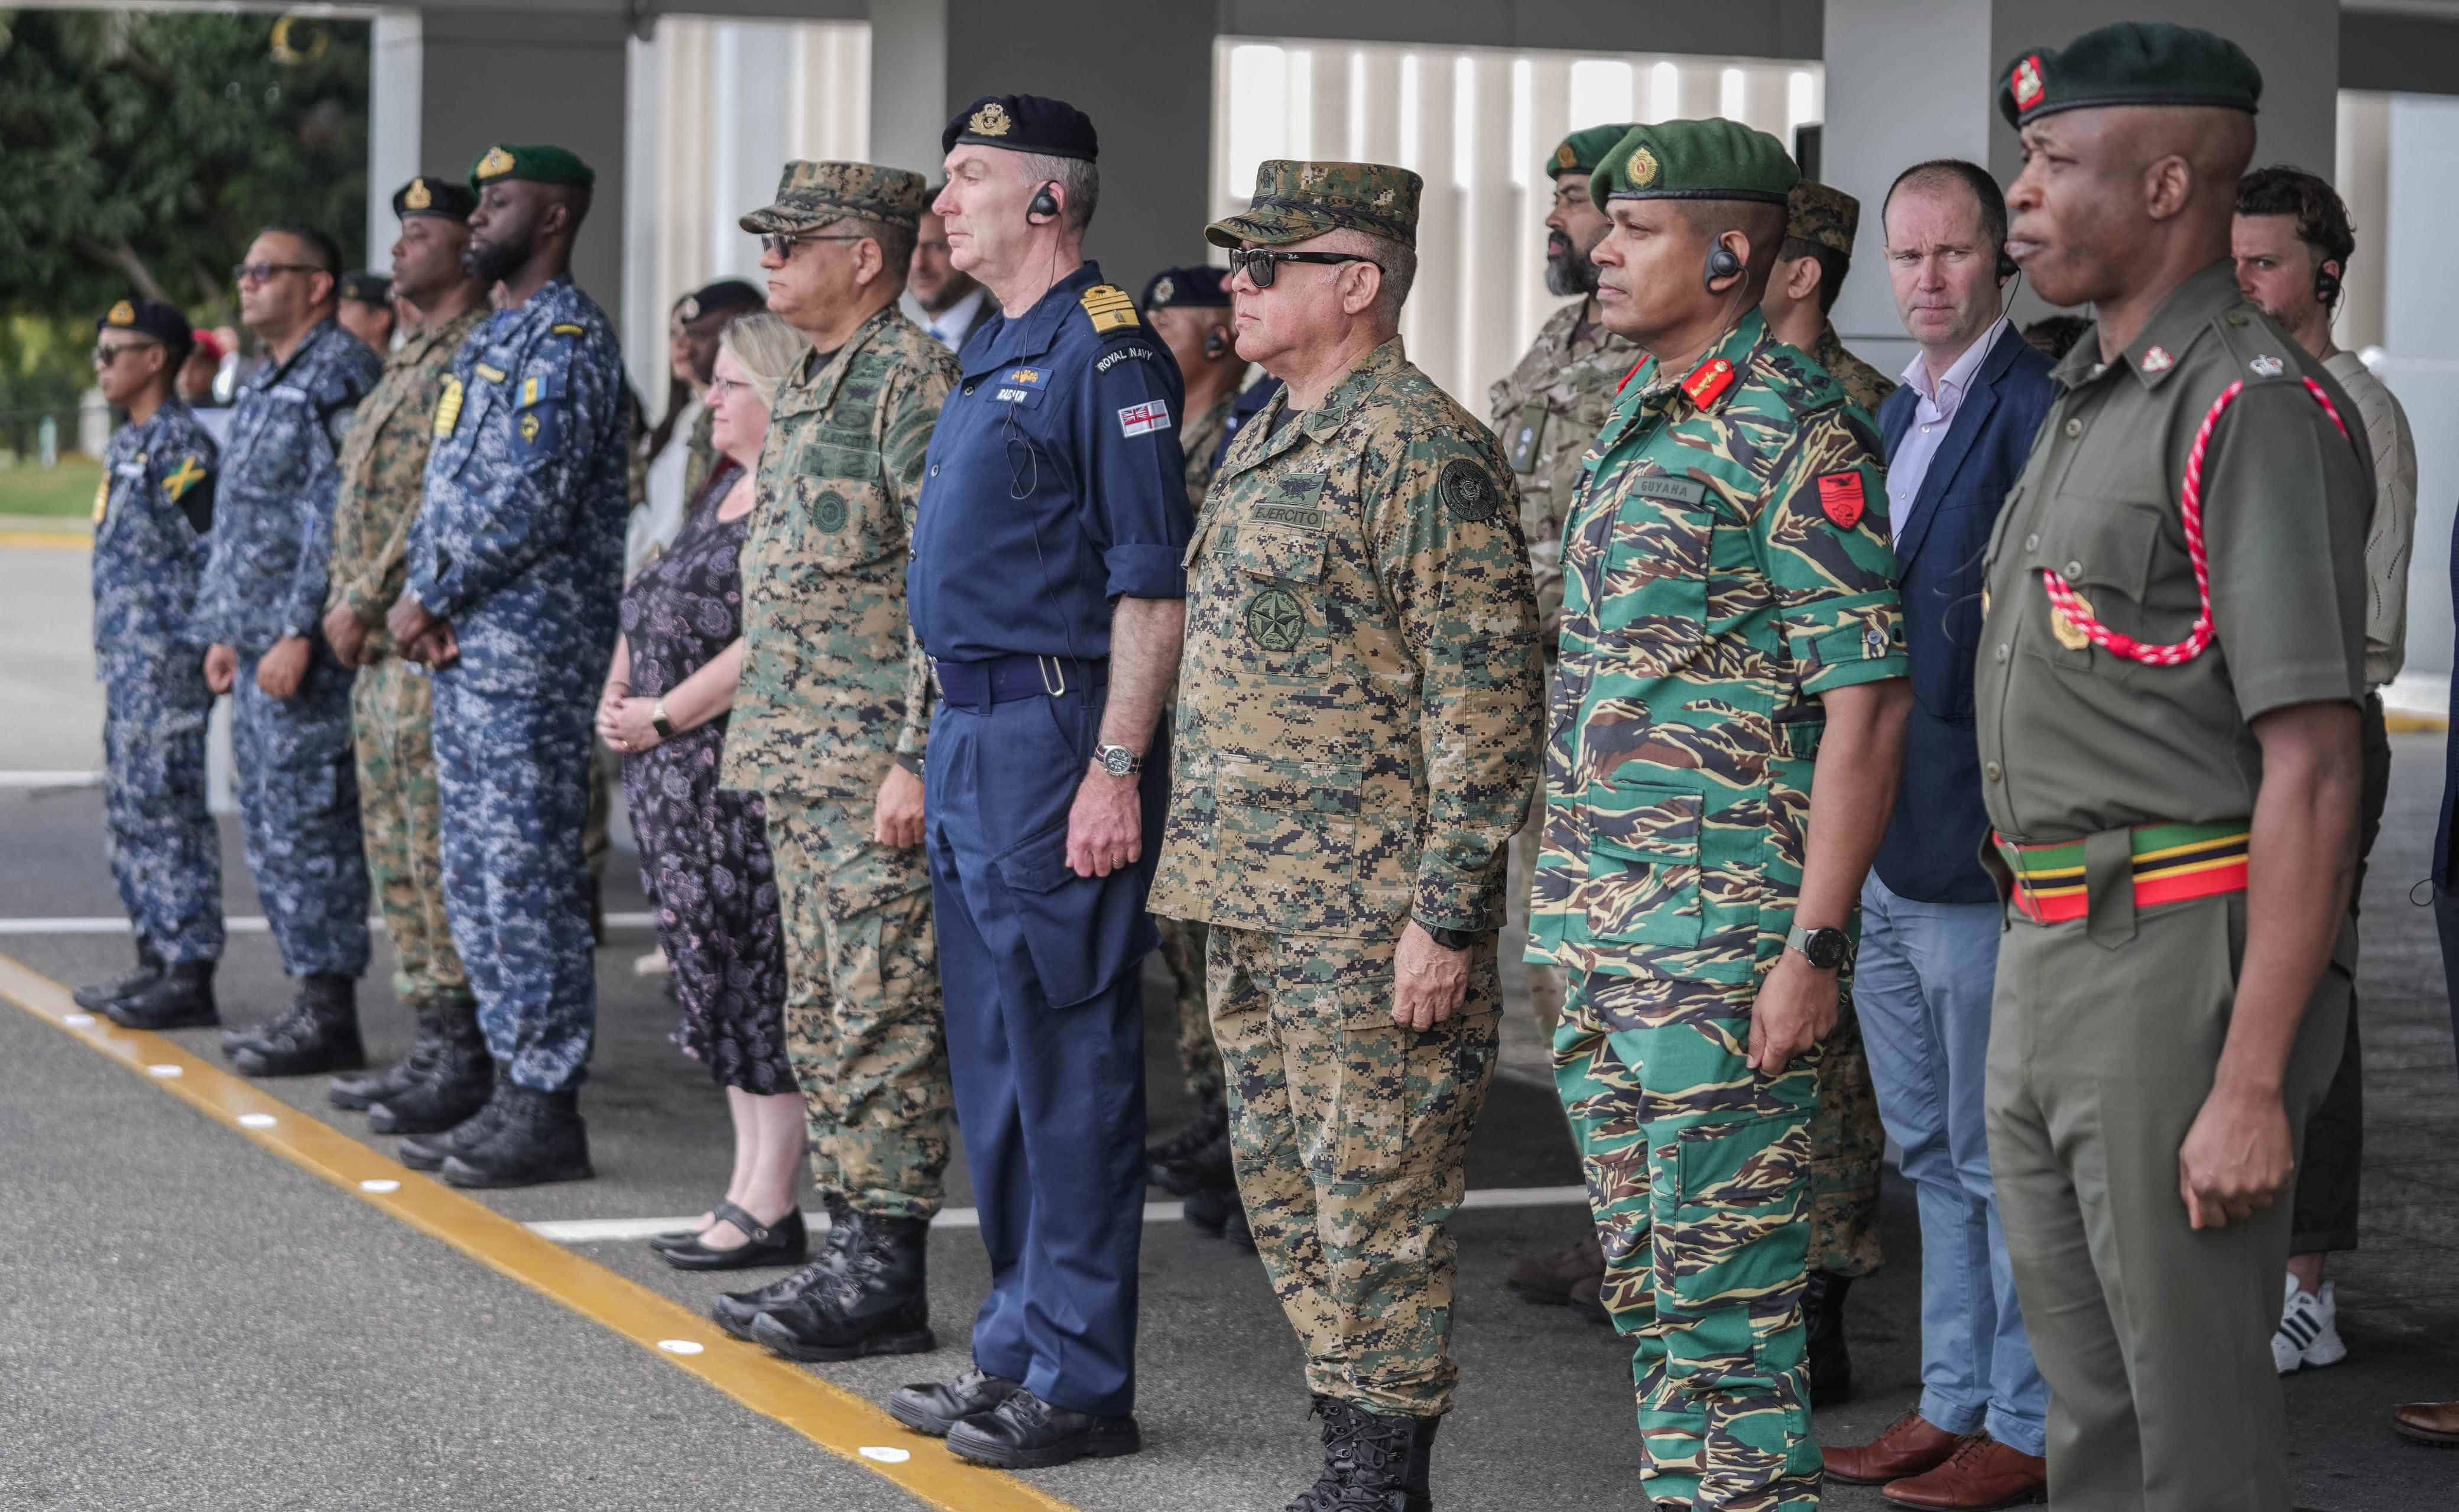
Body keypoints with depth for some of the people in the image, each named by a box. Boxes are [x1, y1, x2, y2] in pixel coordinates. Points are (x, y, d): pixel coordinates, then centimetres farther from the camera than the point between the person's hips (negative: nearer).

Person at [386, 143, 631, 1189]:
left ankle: (549, 1114, -2)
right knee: (477, 886, 12)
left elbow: (532, 504, -21)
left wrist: (429, 600, -12)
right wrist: (424, 601, 3)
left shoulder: (568, 338, -13)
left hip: (529, 659, -10)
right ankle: (514, 1094, 19)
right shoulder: (493, 338, 19)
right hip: (465, 655, 10)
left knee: (526, 884, -7)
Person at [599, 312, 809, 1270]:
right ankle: (749, 1192, 18)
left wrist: (664, 715, -15)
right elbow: (650, 607, 24)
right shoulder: (725, 490, 18)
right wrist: (618, 697, 8)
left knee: (755, 975, -6)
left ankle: (769, 1209, -1)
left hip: (746, 771, -10)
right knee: (718, 976, 12)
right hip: (681, 781, 10)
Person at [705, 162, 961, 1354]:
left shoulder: (914, 381, -13)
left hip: (878, 769, -10)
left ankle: (886, 1276, -2)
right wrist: (763, 743, 21)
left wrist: (916, 759, -22)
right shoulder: (808, 387, 17)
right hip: (799, 765, 10)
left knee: (883, 1024, -6)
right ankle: (852, 1248, 19)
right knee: (824, 1019, 12)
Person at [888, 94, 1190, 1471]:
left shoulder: (1106, 352, -13)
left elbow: (1152, 583, -18)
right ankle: (1020, 1343, 23)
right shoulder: (994, 353, 17)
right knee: (996, 1060, 14)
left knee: (1071, 1062, -5)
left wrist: (1116, 768, -23)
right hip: (971, 732, 10)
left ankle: (1084, 1381, 1)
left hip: (1056, 734, -10)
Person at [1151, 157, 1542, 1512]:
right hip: (1252, 901, 10)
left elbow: (1486, 694, -18)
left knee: (1375, 1195, -4)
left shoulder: (1422, 450, -13)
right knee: (1285, 1186, 14)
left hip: (1365, 915, -10)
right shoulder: (1266, 441, 16)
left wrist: (1444, 911, -21)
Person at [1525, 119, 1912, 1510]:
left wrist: (1814, 945, -20)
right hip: (1605, 947, 9)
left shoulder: (1794, 432, -12)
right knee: (1647, 1285, 15)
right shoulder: (1639, 427, 16)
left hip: (1726, 947, -9)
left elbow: (1868, 704, -16)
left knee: (1728, 1293, -6)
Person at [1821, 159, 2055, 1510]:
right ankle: (1952, 1403, 26)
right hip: (1881, 842, 9)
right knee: (1930, 1147, 16)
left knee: (2002, 1155, -1)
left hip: (1982, 847, -9)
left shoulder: (2037, 408, -13)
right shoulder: (1900, 410, 15)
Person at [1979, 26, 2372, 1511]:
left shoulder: (2254, 409, -14)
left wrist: (2253, 1086, -23)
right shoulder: (2091, 400, 16)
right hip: (2051, 959, 9)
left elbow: (2313, 772, -19)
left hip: (2185, 966, -9)